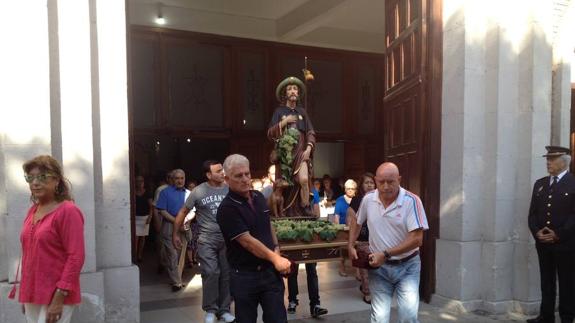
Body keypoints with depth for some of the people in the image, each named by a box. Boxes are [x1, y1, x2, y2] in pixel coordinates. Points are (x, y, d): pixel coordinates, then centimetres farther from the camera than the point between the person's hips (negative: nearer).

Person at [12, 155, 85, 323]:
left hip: (55, 296, -7)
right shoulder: (32, 211, 10)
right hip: (32, 295, 7)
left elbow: (76, 257, -17)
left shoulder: (68, 211, -13)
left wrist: (60, 297, -20)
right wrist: (25, 293, 17)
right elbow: (28, 253, 17)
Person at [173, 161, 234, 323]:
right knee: (211, 273, -9)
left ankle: (224, 309, 21)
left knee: (226, 274, 7)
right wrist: (175, 234, 5)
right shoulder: (198, 191, -5)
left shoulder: (229, 189, 0)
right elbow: (183, 212, 4)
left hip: (227, 238, 3)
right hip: (207, 239, -2)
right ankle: (210, 310, 9)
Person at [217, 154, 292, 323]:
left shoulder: (259, 197, 5)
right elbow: (247, 241, -19)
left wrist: (276, 249, 2)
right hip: (244, 276, -5)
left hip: (270, 271, 5)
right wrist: (275, 258, -14)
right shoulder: (227, 208, -16)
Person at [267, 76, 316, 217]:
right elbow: (270, 133, 1)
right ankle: (290, 214, 10)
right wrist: (284, 122, -9)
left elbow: (311, 133, 8)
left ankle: (306, 210, -10)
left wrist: (308, 148, -8)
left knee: (304, 179, -23)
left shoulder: (302, 112, 13)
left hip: (300, 151, 0)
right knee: (287, 186, -2)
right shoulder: (279, 111, 8)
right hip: (284, 152, 0)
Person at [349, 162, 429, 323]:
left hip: (407, 266, -2)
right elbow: (357, 223, 18)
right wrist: (350, 246, 9)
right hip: (378, 267, 2)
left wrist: (385, 254, -20)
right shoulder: (368, 199, -2)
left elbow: (416, 239, -18)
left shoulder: (411, 201, -15)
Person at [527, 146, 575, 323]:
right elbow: (532, 212, 11)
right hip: (543, 243, 5)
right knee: (546, 282, 10)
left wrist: (558, 234, -16)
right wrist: (536, 231, -4)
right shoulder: (540, 184, 13)